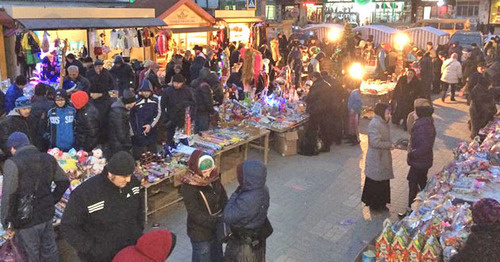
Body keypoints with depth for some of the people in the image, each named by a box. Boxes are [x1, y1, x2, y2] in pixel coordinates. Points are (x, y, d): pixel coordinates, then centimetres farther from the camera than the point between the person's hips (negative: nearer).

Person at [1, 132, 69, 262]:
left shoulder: (12, 163, -16)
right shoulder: (48, 158, 2)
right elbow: (64, 182, 9)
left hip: (26, 220, -5)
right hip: (47, 214, 5)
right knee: (50, 251, 20)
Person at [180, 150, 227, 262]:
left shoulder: (213, 177, -7)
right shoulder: (188, 187, -26)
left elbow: (223, 197, 3)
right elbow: (195, 214, -25)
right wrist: (216, 223, -29)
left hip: (216, 228, 6)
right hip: (200, 233, -6)